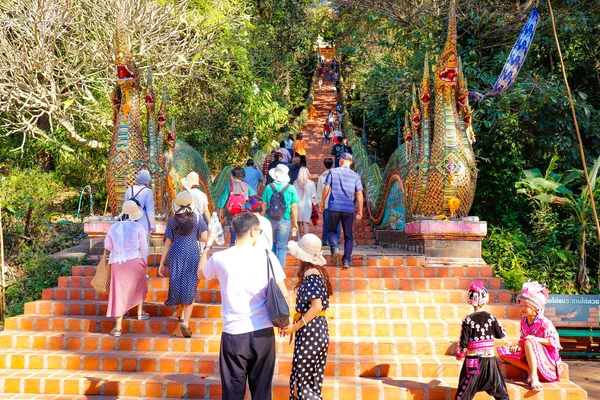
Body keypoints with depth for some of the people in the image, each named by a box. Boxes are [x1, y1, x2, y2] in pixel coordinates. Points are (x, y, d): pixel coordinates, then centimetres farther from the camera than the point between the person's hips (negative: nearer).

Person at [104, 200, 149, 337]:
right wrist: (144, 263, 14)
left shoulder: (113, 228, 7)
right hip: (135, 261, -2)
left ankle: (118, 327, 2)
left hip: (117, 263, 2)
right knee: (139, 286, 26)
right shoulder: (138, 227, -1)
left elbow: (107, 246, 14)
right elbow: (143, 247, -1)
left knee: (119, 293, 3)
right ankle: (140, 312, 34)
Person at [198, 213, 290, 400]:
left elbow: (201, 274, 19)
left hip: (234, 333, 0)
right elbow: (283, 294, -3)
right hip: (263, 332, 0)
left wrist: (208, 246, 31)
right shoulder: (267, 256, -4)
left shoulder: (220, 258, -4)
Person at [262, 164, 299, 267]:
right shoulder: (291, 189, -6)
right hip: (284, 220, -2)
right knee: (281, 247, 4)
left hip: (270, 220, 2)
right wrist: (295, 222, 6)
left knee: (272, 244, 19)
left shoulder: (269, 187, -2)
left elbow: (264, 205, 2)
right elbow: (294, 207, -4)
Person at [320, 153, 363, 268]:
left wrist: (322, 202, 11)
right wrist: (360, 211, 9)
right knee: (348, 235, 8)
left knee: (331, 231, 13)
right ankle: (346, 260, 3)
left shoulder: (333, 172, 2)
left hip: (334, 207, -1)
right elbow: (359, 194, 3)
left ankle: (335, 248, -14)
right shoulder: (355, 175, 5)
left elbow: (326, 188, -1)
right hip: (349, 208, 1)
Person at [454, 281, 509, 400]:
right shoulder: (491, 318, -5)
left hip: (472, 360, -2)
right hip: (489, 359, 2)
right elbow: (501, 334, 6)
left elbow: (463, 341, -8)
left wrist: (459, 354, 8)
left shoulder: (468, 320, -9)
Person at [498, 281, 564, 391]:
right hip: (526, 355, 7)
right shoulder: (523, 321, 6)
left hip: (545, 356, -7)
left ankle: (534, 376, -35)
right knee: (502, 350, -11)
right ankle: (529, 370, -18)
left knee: (528, 341, -37)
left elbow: (554, 341, -17)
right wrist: (518, 347, -9)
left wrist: (536, 339, -28)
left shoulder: (544, 322, -14)